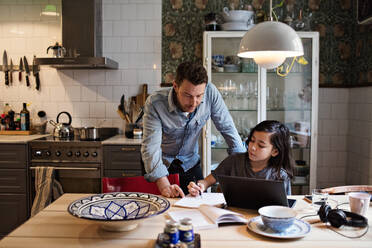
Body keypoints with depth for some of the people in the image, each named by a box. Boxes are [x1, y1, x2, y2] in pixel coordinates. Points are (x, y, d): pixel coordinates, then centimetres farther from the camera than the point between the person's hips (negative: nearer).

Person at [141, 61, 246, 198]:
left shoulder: (211, 93, -21)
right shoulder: (155, 103, -27)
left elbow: (227, 128, -12)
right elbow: (150, 147, -31)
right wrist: (164, 185, -43)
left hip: (190, 163, 2)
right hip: (162, 164, -2)